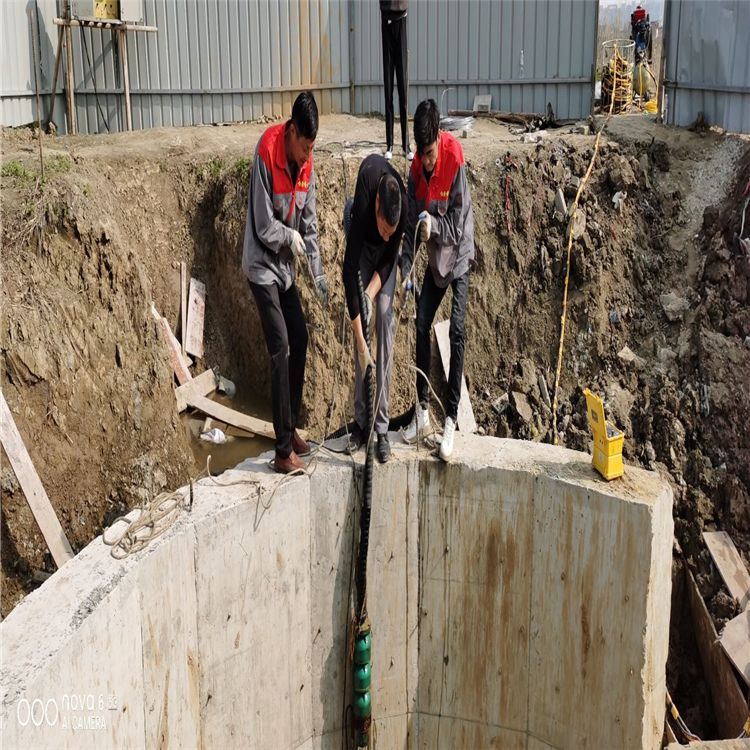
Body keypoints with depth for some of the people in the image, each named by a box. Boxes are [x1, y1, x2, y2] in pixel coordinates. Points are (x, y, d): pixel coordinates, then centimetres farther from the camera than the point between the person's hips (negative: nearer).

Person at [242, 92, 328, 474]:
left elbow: (308, 223, 5)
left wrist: (318, 273, -2)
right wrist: (290, 238, -8)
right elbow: (263, 226, -22)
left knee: (300, 340, 11)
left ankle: (292, 427, 26)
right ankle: (284, 451, -9)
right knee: (280, 349, -12)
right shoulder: (267, 153, -23)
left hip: (285, 267, 8)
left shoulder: (305, 164, 0)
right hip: (262, 265, -8)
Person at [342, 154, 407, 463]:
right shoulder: (363, 202, -42)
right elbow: (350, 273, -42)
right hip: (362, 243, -1)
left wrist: (372, 292, -36)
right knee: (364, 327, -12)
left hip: (385, 256, 1)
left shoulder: (402, 201, -35)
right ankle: (360, 420, -3)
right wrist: (361, 344, -44)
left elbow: (390, 259, -19)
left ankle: (382, 426, -10)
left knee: (385, 318, -11)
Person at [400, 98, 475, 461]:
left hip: (458, 257, -6)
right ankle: (422, 407, 18)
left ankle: (451, 419, -9)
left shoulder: (454, 163, -25)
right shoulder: (416, 170, -9)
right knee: (422, 326, 3)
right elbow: (412, 226, -4)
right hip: (434, 259, 6)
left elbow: (457, 229, -22)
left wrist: (433, 224, -39)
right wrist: (404, 268, -13)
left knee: (456, 332, -14)